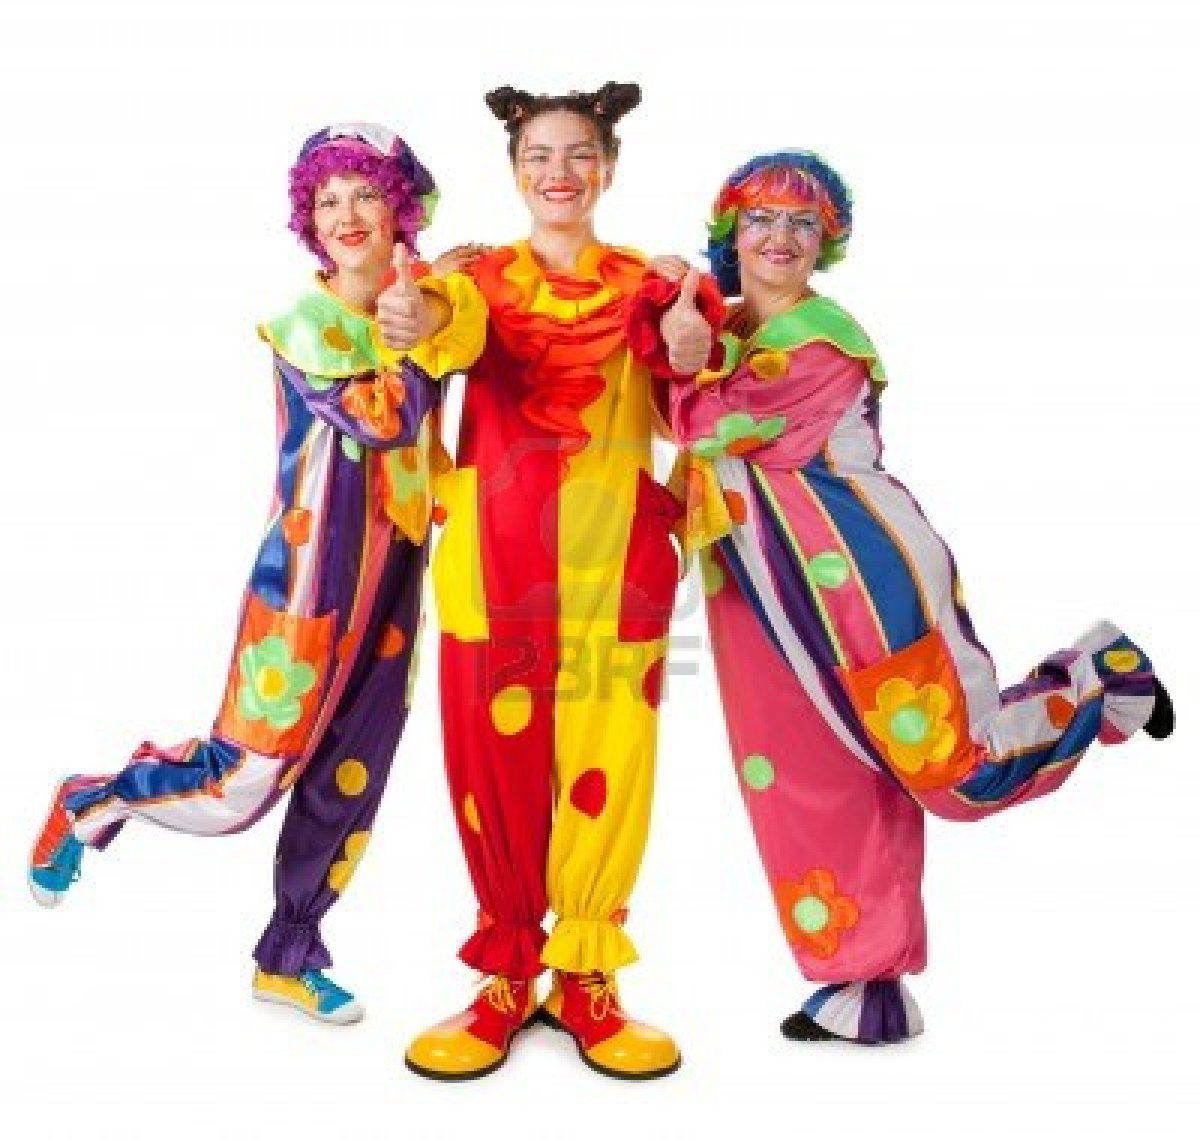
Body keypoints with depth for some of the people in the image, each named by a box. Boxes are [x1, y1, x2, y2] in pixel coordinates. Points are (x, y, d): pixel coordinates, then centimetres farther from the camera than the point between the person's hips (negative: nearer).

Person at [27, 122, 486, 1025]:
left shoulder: (428, 294, 8)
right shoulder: (304, 320, -7)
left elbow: (464, 329, -14)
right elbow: (385, 420, -20)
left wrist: (428, 318, -30)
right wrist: (408, 336, -22)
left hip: (394, 570, 5)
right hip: (312, 567, -5)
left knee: (352, 776, 10)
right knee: (244, 779, -1)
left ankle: (290, 958, 28)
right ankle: (88, 806, 28)